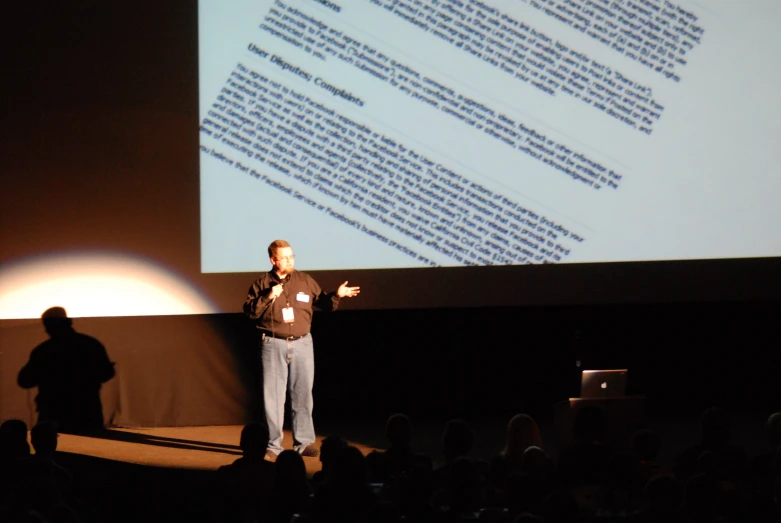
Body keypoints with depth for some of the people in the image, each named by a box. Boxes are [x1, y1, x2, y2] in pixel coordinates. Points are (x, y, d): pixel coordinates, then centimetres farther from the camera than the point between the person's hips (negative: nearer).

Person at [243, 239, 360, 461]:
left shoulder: (305, 280, 6)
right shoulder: (262, 283, 1)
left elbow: (323, 303, 9)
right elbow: (249, 311, -6)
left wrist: (337, 295, -9)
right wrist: (268, 297, -17)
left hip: (302, 343, 2)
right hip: (273, 345, -2)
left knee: (303, 394, 5)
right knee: (273, 396, 0)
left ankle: (304, 442, 13)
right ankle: (273, 446, 6)